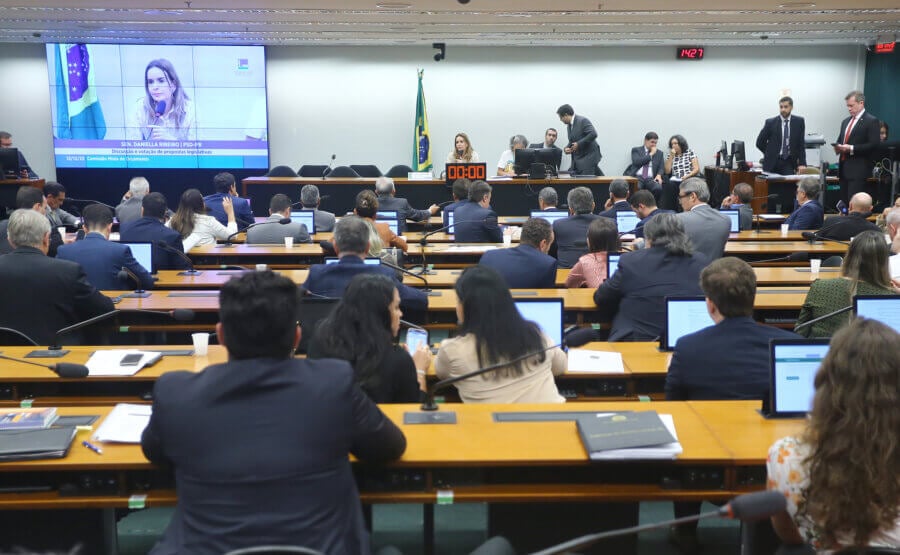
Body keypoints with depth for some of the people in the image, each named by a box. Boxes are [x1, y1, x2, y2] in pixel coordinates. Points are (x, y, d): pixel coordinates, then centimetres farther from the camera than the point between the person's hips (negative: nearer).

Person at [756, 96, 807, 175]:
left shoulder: (799, 122, 2)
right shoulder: (770, 122, -3)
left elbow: (801, 144, 3)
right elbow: (759, 143, 3)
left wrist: (802, 163, -7)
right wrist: (771, 154, 3)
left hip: (789, 163, 1)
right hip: (772, 163, -1)